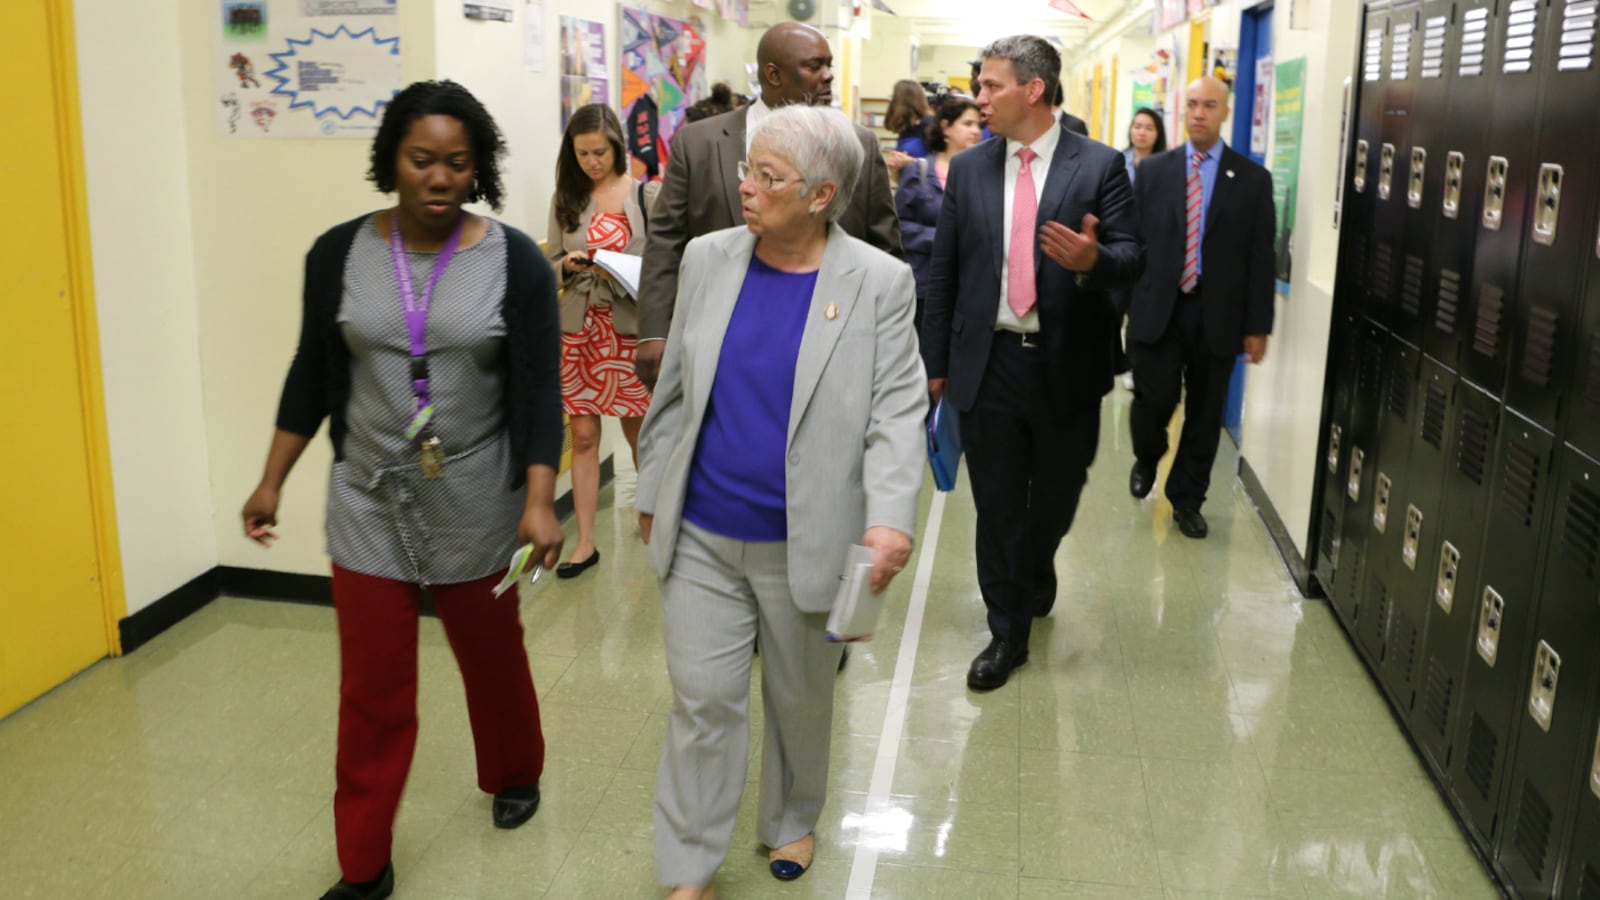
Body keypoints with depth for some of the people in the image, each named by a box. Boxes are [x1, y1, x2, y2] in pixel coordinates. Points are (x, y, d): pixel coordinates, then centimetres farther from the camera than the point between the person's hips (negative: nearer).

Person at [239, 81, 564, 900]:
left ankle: (515, 776, 46)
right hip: (368, 504, 1)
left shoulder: (515, 261, -9)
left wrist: (539, 502, -17)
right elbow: (312, 375, 6)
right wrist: (272, 482, 8)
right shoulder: (339, 254, -3)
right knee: (372, 689, 6)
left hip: (478, 506, -1)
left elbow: (540, 391, -10)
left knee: (492, 657, 18)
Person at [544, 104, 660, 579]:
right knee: (582, 435, 3)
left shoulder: (646, 195, -1)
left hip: (630, 327, -2)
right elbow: (552, 262, 11)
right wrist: (569, 263, -10)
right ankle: (585, 542, 10)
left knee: (639, 431, 8)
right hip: (580, 328, 2)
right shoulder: (566, 199, 8)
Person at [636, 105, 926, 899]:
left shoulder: (878, 282, -10)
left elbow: (896, 410, -13)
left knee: (800, 700, 18)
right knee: (702, 702, 8)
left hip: (806, 540, -2)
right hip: (700, 536, 2)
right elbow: (673, 391, 7)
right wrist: (652, 494, 12)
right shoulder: (709, 259, 0)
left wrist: (889, 519, -27)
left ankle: (791, 822, 44)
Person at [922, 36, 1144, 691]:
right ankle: (1008, 632, 20)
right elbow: (944, 270, 7)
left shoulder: (1099, 165, -3)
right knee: (996, 508, 6)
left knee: (1055, 498, 15)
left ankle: (1035, 575, 47)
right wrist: (936, 360, 6)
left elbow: (1131, 256, -5)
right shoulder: (968, 168, 4)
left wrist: (1094, 259, -28)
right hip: (987, 363, 1)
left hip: (1066, 365, -1)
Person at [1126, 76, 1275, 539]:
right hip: (1156, 310, 0)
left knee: (1205, 416, 7)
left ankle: (1187, 499, 24)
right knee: (1154, 401, -4)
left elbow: (1261, 257, 1)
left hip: (1217, 316, 1)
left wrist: (1258, 326, -3)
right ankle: (1147, 459, 30)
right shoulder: (1152, 170, 5)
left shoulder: (1253, 179, 3)